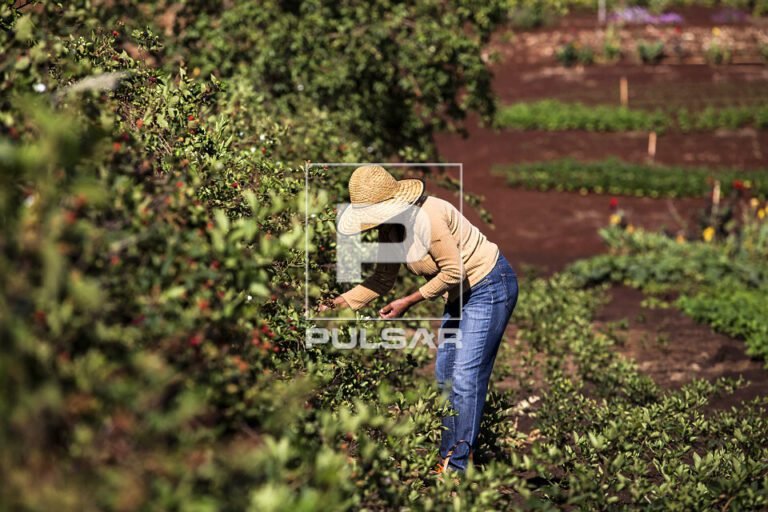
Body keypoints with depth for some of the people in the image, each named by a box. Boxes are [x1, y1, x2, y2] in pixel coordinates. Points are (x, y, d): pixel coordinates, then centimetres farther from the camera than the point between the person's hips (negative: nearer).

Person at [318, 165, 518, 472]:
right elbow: (382, 280, 9)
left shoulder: (426, 217, -29)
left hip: (490, 286, -10)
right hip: (460, 294, 10)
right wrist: (336, 305, 1)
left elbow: (453, 272, -26)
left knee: (465, 376, -11)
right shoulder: (389, 229, -1)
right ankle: (447, 456, 20)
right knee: (445, 375, 12)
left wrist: (408, 302, -19)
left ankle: (456, 466, -7)